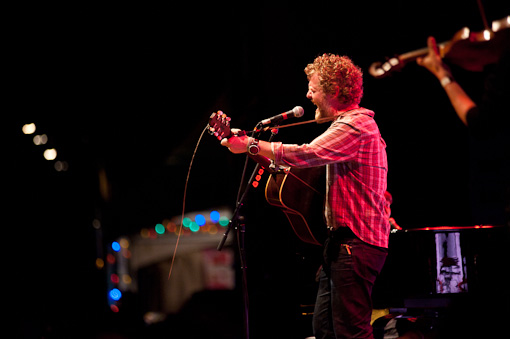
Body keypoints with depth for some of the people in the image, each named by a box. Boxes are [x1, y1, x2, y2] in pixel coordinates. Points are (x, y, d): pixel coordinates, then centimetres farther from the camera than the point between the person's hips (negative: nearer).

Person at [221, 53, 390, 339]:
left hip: (355, 242, -11)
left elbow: (307, 154, -24)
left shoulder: (356, 125, -14)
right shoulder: (351, 123, 22)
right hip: (342, 240, 11)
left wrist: (252, 145, -17)